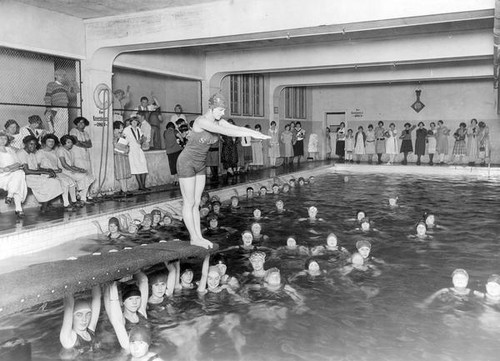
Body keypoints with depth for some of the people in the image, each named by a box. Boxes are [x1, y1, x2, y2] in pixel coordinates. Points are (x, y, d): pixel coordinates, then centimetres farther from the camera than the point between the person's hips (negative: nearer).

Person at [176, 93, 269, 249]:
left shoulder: (219, 122, -1)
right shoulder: (201, 121, -25)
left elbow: (238, 128, -9)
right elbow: (225, 132, -35)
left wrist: (259, 134, -24)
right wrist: (251, 134, -36)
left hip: (200, 164, 8)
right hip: (187, 162, -8)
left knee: (196, 202, 10)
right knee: (189, 203, 0)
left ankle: (198, 236, 14)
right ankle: (194, 238, 7)